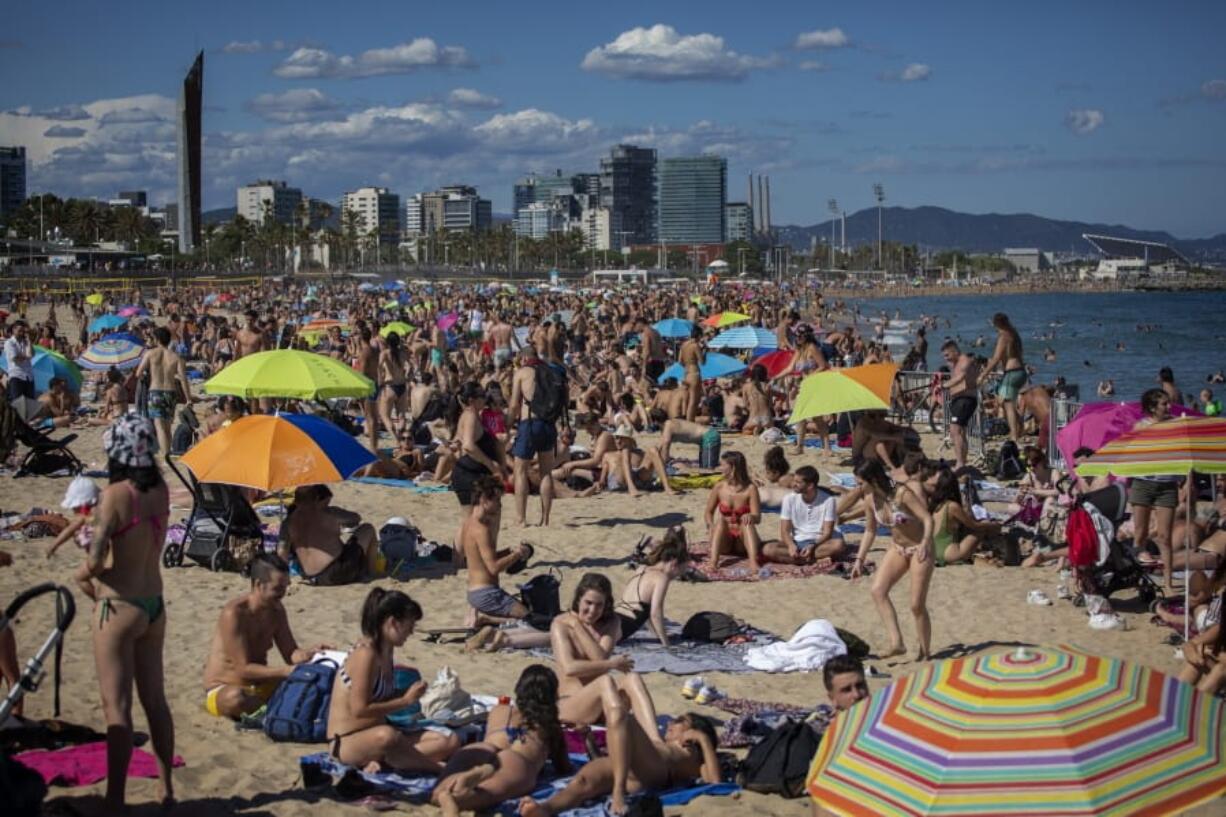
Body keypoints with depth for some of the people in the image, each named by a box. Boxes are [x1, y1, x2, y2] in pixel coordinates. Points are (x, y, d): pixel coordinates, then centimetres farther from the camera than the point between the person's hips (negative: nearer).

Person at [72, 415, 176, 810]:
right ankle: (165, 788, 26)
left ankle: (115, 800, 5)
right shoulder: (160, 490, -1)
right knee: (155, 699, 17)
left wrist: (83, 573, -1)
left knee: (117, 708, 0)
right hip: (154, 606, 7)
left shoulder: (115, 495, -20)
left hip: (118, 609, -7)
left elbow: (95, 559, -20)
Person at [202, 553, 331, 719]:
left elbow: (291, 654, 3)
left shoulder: (276, 610, 1)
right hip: (222, 690, -7)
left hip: (259, 685, 7)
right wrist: (286, 671, -32)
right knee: (236, 697, -41)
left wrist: (310, 653, -19)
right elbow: (243, 669, -25)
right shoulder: (234, 614, -22)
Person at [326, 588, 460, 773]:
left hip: (372, 737, 10)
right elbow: (360, 709, -22)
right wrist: (406, 700, -14)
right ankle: (439, 769, -24)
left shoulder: (385, 652, 10)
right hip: (346, 743, -10)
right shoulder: (366, 655, -17)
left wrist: (408, 693, 4)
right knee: (385, 736, -45)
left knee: (451, 741, -6)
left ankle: (380, 762, -22)